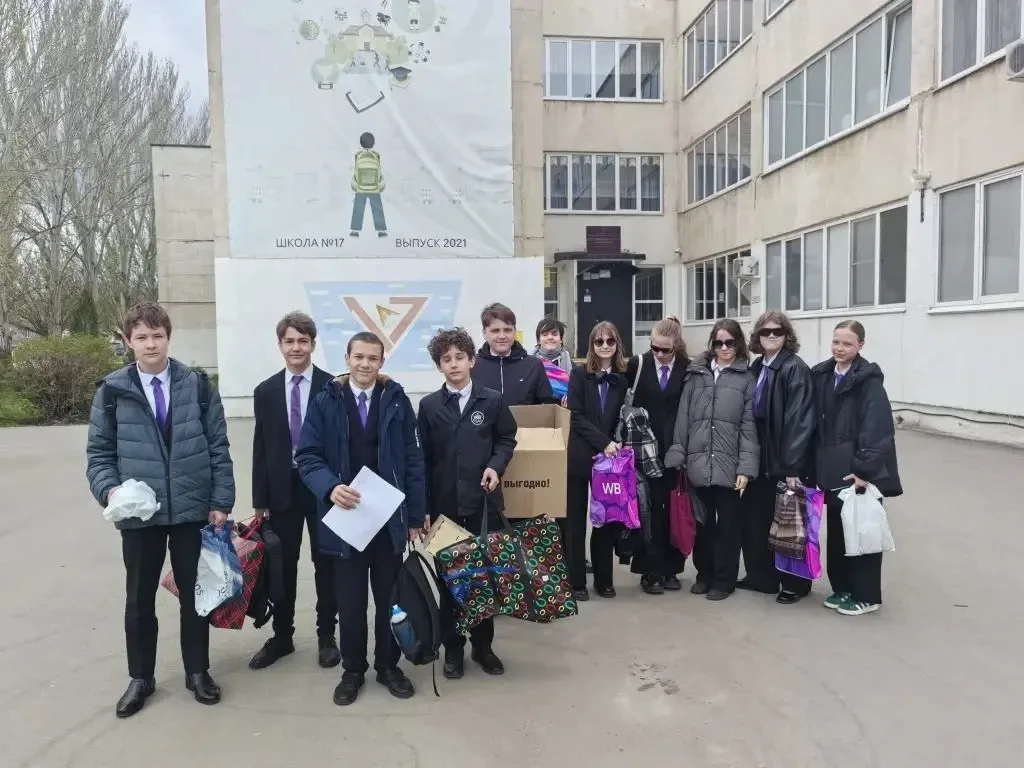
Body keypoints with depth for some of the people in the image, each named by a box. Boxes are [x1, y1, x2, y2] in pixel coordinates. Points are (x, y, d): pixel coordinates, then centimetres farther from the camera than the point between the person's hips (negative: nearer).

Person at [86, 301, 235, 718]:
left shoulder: (197, 386, -2)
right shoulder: (112, 390, -1)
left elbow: (219, 448, -1)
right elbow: (99, 451, 4)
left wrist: (221, 502, -4)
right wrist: (109, 489, -13)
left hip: (192, 510, 0)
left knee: (194, 595, 12)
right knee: (139, 600, 13)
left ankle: (197, 671, 29)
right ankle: (140, 678, 32)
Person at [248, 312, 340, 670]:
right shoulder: (265, 392, 5)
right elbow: (260, 449, 4)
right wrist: (260, 500, 2)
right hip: (282, 490, 3)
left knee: (325, 564, 9)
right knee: (282, 566, 11)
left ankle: (326, 637, 23)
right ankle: (282, 636, 27)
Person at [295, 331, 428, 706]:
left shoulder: (397, 400, -1)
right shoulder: (325, 401, -1)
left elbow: (412, 459, 0)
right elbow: (307, 456, -3)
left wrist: (416, 513, -2)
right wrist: (331, 487, -22)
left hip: (390, 515, 1)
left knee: (389, 596, 14)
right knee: (350, 599, 11)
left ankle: (388, 665, 31)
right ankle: (352, 670, 29)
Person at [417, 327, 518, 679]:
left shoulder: (492, 400, -1)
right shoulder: (429, 406, 1)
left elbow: (507, 439, 8)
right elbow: (423, 458, 2)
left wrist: (496, 466, -12)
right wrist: (422, 505, 0)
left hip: (483, 501, 0)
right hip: (444, 504, 0)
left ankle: (483, 645, 25)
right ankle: (453, 648, 23)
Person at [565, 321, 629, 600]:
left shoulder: (624, 377, 7)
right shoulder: (579, 374, 0)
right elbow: (576, 417, -8)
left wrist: (615, 445, -5)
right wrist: (603, 443, -16)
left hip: (610, 457, 2)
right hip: (580, 456, -2)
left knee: (607, 518, 8)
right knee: (575, 519, 3)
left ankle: (604, 579, 21)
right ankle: (576, 581, 13)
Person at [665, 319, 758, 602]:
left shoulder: (746, 379, 2)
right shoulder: (696, 374, 8)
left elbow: (748, 426, -2)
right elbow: (683, 418, 6)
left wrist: (746, 467, -9)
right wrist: (678, 457, 1)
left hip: (729, 465, -2)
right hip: (698, 463, 2)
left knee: (728, 524, 7)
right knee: (702, 522, 12)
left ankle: (724, 580, 21)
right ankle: (704, 574, 27)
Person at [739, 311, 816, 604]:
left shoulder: (795, 368, -12)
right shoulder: (756, 368, 10)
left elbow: (800, 420, -18)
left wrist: (793, 465, -21)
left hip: (785, 460, -7)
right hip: (760, 458, 7)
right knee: (753, 518, 12)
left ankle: (795, 583, 21)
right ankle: (760, 576, 27)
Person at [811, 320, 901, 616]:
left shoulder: (869, 380, -11)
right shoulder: (821, 376, 7)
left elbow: (876, 429, -18)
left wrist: (865, 469, -23)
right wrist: (814, 464, 8)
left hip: (858, 469, -6)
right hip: (831, 468, 6)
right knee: (836, 529, 13)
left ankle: (866, 596, 17)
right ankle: (842, 588, 27)